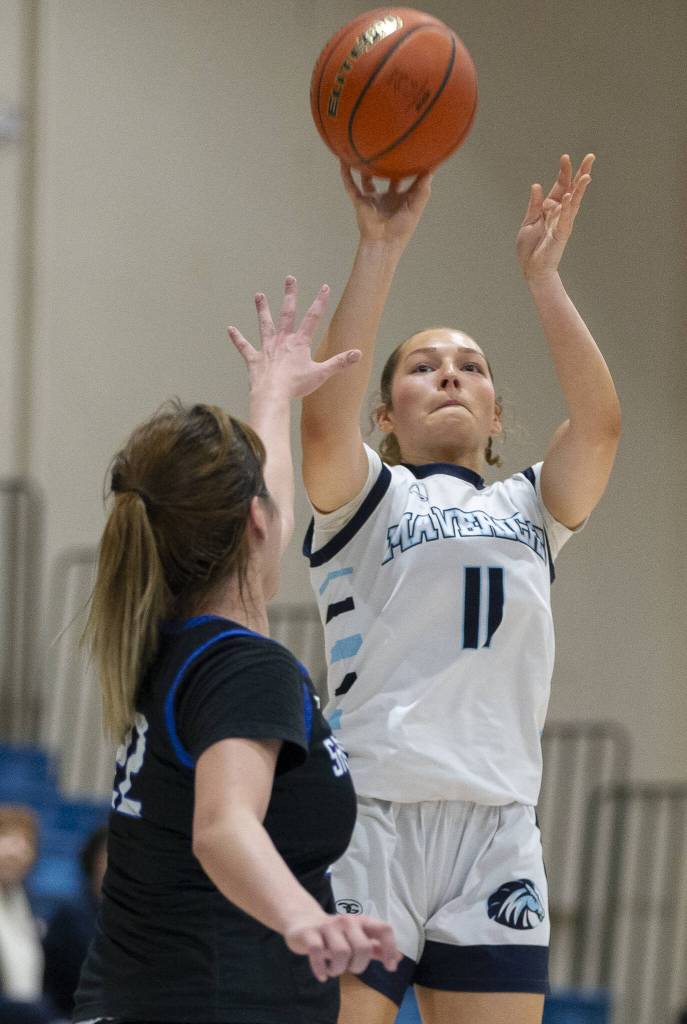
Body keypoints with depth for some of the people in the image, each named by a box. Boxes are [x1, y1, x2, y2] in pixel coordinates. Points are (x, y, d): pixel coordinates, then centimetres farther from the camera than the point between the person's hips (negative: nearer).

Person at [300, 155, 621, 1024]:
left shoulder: (529, 511, 21)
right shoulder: (364, 498, 11)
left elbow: (598, 422, 3)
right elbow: (324, 418, -11)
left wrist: (542, 273, -3)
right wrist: (379, 249, -15)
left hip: (497, 836, 4)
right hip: (371, 815, -4)